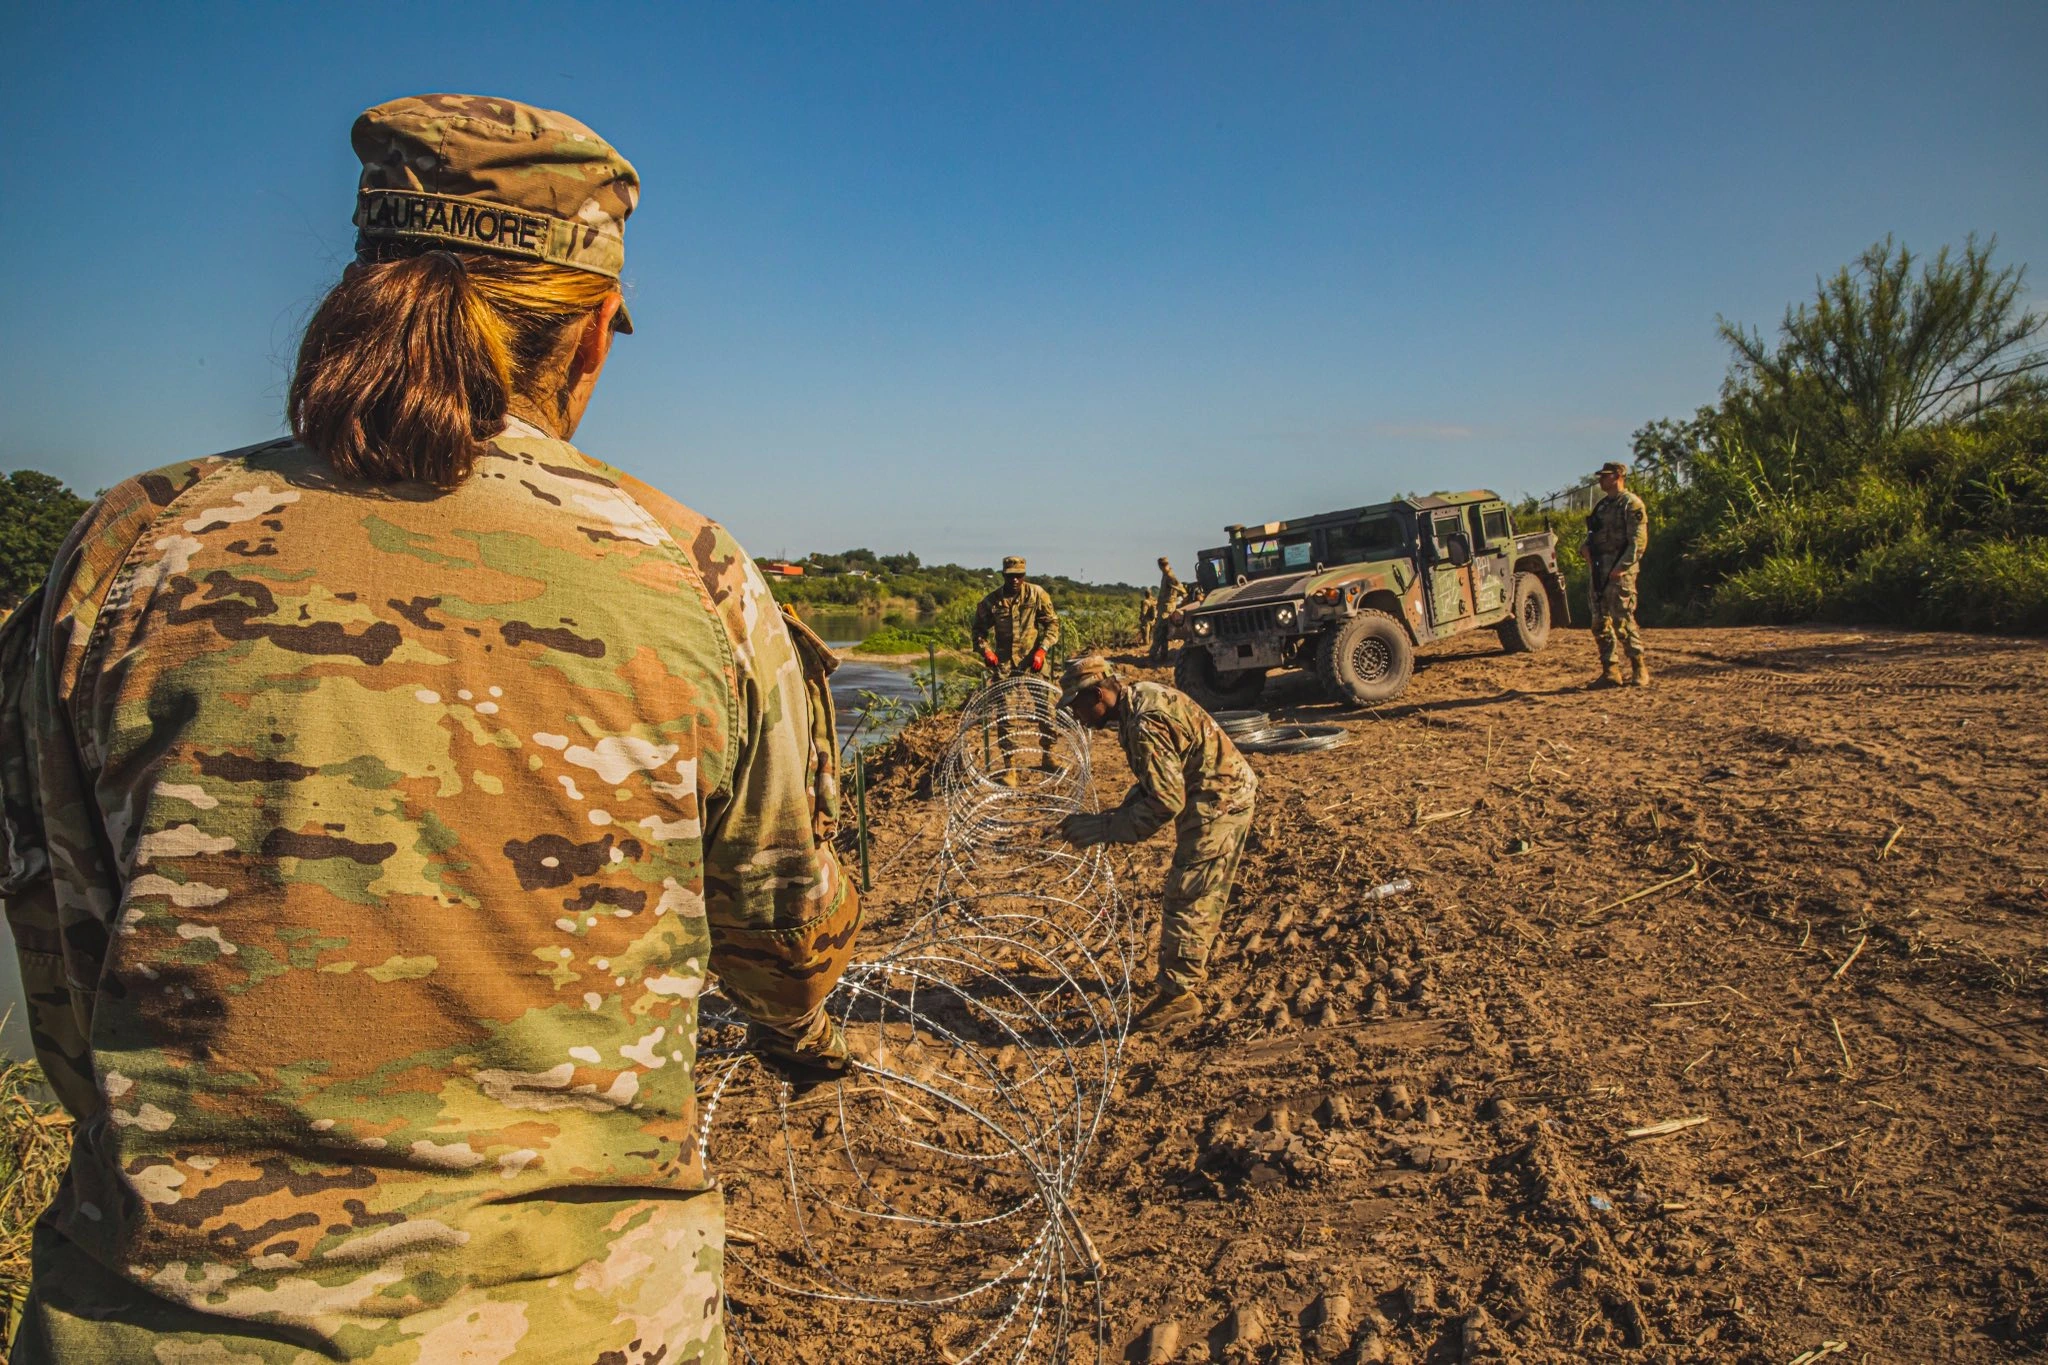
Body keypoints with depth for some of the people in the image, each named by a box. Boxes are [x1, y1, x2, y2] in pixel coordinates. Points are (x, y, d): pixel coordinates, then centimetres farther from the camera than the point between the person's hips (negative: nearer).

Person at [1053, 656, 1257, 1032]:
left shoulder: (1145, 725, -27)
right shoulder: (1142, 695, 5)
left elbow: (1166, 802, -27)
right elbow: (1156, 780, 12)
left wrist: (1104, 828, -23)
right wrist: (1120, 813, 0)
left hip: (1216, 804, -11)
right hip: (1227, 794, 11)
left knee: (1188, 898, -6)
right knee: (1204, 894, 21)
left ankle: (1178, 994, 3)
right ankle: (1192, 972, 36)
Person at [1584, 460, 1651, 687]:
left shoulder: (1631, 504, -6)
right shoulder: (1602, 506, 19)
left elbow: (1638, 541, -13)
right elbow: (1592, 533, 24)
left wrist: (1621, 567, -20)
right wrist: (1587, 548, 2)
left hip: (1620, 571, -8)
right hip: (1600, 570, 8)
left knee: (1622, 621, -9)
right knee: (1600, 623, 6)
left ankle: (1639, 669, 1)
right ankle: (1609, 672, 11)